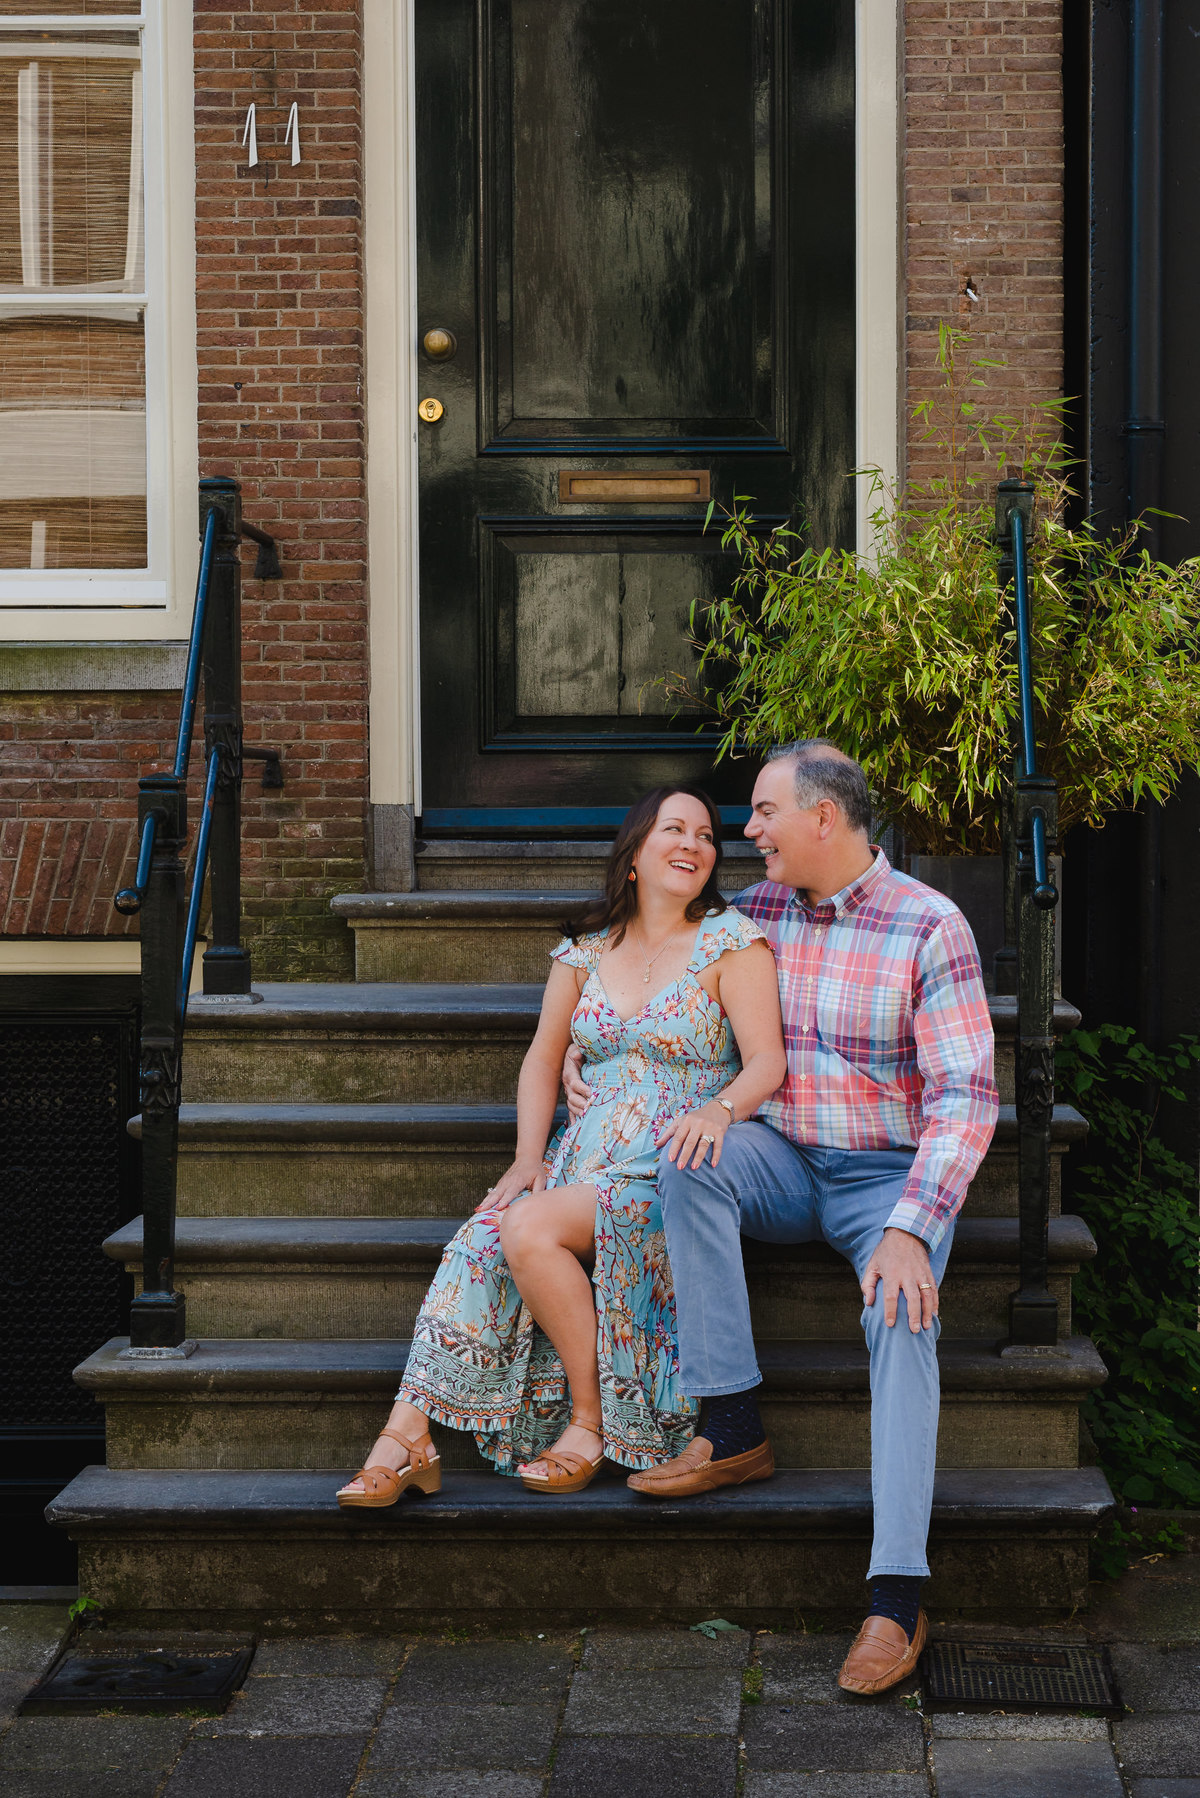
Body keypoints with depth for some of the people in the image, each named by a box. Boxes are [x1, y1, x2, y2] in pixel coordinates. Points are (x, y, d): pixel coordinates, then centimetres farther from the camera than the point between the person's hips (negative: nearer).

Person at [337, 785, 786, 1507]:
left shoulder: (731, 940, 0)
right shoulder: (587, 948, 14)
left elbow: (768, 1060, -9)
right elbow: (543, 1060, 16)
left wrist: (719, 1109, -30)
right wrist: (530, 1156, 0)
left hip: (674, 1169, -5)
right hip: (586, 1159, 5)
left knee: (531, 1228, -29)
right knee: (480, 1242, -23)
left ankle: (591, 1421, -16)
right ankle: (408, 1438, -26)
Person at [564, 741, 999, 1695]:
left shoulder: (931, 927, -12)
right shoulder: (757, 911, 5)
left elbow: (965, 1098, -17)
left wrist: (909, 1229, -28)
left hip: (893, 1176, -4)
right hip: (786, 1161, 4)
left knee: (903, 1318, -32)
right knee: (688, 1159, -28)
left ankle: (898, 1597, -35)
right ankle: (732, 1429, -25)